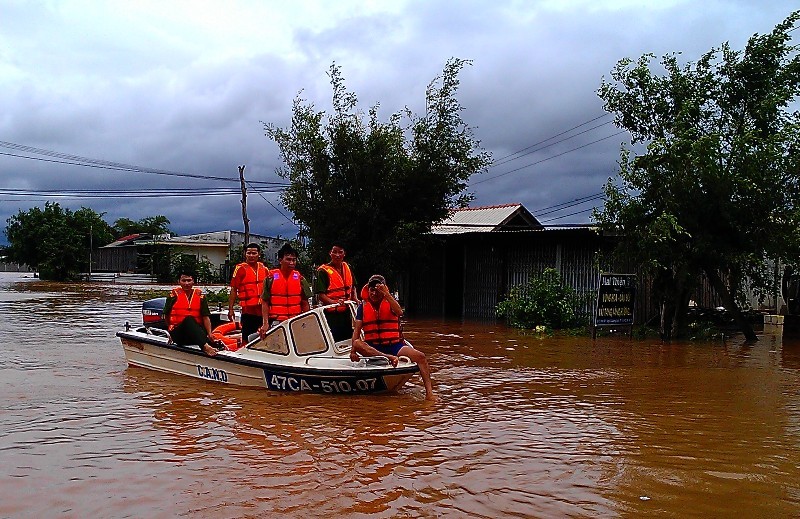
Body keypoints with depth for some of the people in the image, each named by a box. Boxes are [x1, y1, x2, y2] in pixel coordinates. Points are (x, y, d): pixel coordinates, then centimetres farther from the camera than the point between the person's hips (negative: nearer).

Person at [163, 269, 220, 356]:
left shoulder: (199, 294, 9)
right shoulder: (174, 294, 4)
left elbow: (206, 317, 2)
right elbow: (166, 315, 10)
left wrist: (209, 334, -10)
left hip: (196, 331, 3)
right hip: (177, 335, -3)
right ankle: (205, 346, -55)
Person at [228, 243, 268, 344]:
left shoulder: (264, 269, 12)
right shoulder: (240, 268, -1)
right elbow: (233, 290, -3)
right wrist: (230, 309, -9)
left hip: (263, 310, 5)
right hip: (248, 310, -5)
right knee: (247, 339, -3)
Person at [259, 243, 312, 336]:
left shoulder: (300, 279, 6)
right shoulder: (271, 278, 0)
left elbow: (305, 304, 10)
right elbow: (265, 303, 0)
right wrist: (265, 324, -8)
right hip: (276, 322, -2)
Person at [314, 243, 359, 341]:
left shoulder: (347, 267, 12)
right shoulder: (323, 271, -8)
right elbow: (321, 295, -14)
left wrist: (355, 299, 8)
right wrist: (335, 302, -29)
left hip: (347, 313, 6)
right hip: (332, 314, -6)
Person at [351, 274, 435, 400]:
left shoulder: (389, 302, 7)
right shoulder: (363, 306, 9)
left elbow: (399, 312, -17)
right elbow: (356, 330, 2)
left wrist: (386, 294, -22)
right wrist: (353, 350, -12)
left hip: (394, 345, 0)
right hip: (372, 347, 0)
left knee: (420, 356, -23)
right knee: (357, 344, -32)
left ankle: (429, 392, -28)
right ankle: (388, 357, -41)